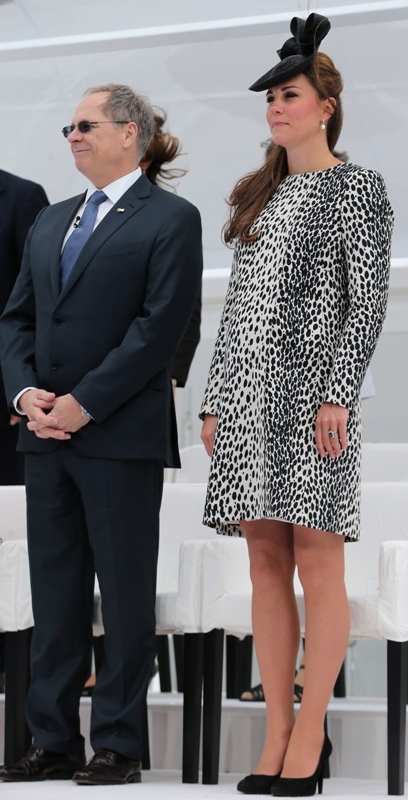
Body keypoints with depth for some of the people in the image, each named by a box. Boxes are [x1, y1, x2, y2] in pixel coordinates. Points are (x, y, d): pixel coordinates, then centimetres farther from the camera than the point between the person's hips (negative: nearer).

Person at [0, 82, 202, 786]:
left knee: (125, 595, 0)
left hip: (122, 436, -7)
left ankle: (118, 746, 6)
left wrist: (84, 403, -15)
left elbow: (161, 325, -13)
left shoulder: (170, 219, -3)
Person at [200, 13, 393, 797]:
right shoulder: (261, 194, 18)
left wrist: (338, 395, -17)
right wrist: (214, 399, 11)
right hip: (249, 391, 7)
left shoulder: (356, 187, -1)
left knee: (316, 563, -5)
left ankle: (310, 737, 0)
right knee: (266, 564, 5)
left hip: (311, 386, -7)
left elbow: (369, 298, -8)